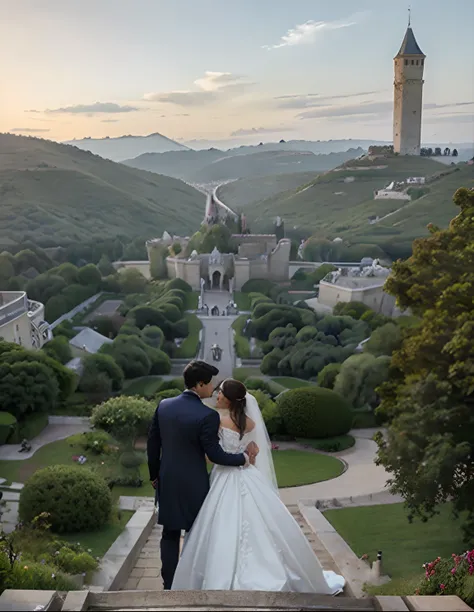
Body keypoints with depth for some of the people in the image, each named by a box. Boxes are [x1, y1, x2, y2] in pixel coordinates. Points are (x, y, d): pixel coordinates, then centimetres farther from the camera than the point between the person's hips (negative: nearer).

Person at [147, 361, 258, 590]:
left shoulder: (164, 405, -3)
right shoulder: (208, 415, -21)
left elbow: (152, 443, 5)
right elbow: (215, 455, -18)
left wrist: (154, 475, 17)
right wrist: (245, 457, -5)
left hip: (167, 483, 5)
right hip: (193, 485, -5)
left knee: (170, 535, 16)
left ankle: (169, 585, 22)